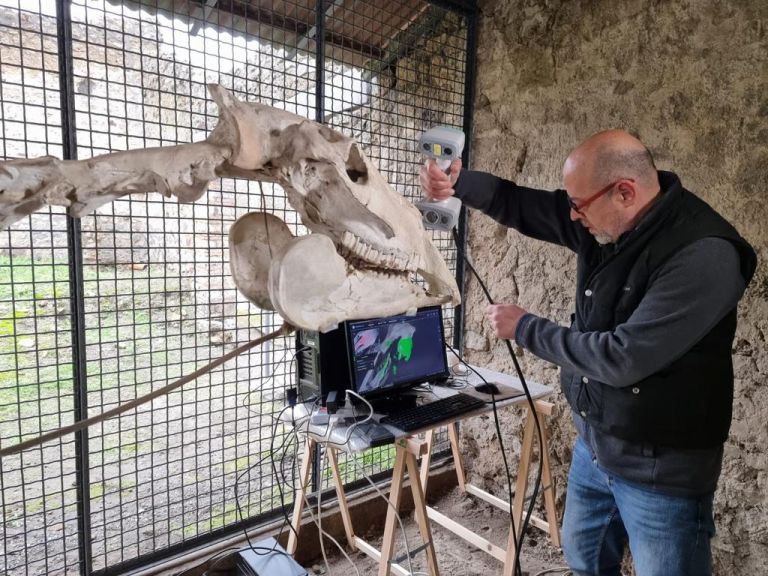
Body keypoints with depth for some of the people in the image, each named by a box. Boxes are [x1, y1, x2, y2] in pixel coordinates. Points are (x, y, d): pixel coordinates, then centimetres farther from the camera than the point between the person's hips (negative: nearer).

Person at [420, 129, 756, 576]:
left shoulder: (703, 256, -28)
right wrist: (459, 183, -10)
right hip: (594, 442, 7)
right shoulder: (607, 219, -5)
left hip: (660, 467, -7)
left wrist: (525, 329, -20)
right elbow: (528, 208, 6)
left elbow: (622, 358, -32)